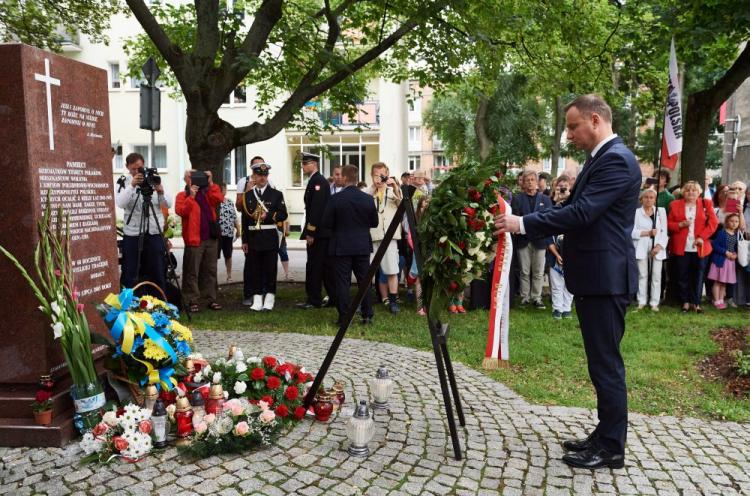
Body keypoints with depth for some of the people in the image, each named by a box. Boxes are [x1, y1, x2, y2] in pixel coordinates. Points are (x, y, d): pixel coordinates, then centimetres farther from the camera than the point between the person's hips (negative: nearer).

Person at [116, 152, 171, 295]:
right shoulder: (125, 183, 3)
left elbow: (168, 205, 0)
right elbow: (120, 204, -15)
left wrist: (161, 193, -19)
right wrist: (132, 186, -25)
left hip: (155, 233, 1)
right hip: (132, 234, -1)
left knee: (158, 273, 5)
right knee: (131, 274, 4)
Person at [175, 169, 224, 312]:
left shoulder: (207, 192, 16)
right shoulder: (183, 195, 5)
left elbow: (219, 199, -4)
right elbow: (181, 211, -12)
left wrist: (210, 183, -8)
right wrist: (191, 196, -17)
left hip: (211, 237, 4)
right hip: (194, 239, -4)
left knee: (210, 270, 9)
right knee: (192, 272, -2)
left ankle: (211, 299, 15)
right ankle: (192, 301, 2)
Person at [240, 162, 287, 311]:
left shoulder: (276, 194, 5)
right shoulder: (248, 195, 10)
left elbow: (283, 215, -1)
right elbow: (245, 219, 9)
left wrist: (268, 215, -18)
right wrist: (244, 240, 6)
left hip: (270, 237, -2)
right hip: (253, 237, 2)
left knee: (270, 269, 0)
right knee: (254, 269, 4)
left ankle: (269, 299, 7)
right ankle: (257, 300, 10)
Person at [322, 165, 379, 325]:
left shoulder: (336, 198, -12)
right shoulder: (368, 198, -3)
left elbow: (326, 223, -9)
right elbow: (374, 222, 5)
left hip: (341, 247, -3)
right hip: (363, 246, 3)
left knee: (342, 282, 3)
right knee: (364, 281, 12)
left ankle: (344, 317, 5)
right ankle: (367, 315, 16)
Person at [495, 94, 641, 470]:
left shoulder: (616, 159, -15)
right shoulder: (600, 158, 17)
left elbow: (581, 212, -25)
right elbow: (576, 209, 18)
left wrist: (523, 224, -21)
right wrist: (523, 223, 10)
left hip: (605, 278, -10)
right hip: (593, 277, 10)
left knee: (606, 364, -1)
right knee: (601, 362, 16)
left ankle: (611, 449, 12)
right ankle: (605, 435, 29)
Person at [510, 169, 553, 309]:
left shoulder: (545, 199, 10)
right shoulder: (517, 199, 7)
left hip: (540, 239, 1)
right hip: (523, 240, -1)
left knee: (538, 272, 4)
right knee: (524, 271, 4)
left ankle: (537, 298, 12)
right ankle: (525, 297, 12)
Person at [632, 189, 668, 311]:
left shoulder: (661, 211, 10)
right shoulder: (636, 212, 3)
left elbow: (665, 231, 4)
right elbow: (632, 231, -6)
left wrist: (659, 246, -9)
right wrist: (647, 233, -15)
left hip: (657, 248, 2)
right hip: (641, 248, -1)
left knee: (656, 275, 0)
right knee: (642, 275, 2)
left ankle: (654, 302, 5)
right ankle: (642, 301, 9)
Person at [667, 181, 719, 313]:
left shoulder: (706, 204, 6)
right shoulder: (675, 205, 6)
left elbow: (713, 222, -1)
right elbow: (668, 224, 4)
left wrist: (702, 237, -11)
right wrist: (680, 225, -15)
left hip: (700, 247, 0)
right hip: (681, 247, 0)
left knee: (698, 276, 4)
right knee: (682, 276, 4)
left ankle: (696, 303, 12)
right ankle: (685, 302, 14)